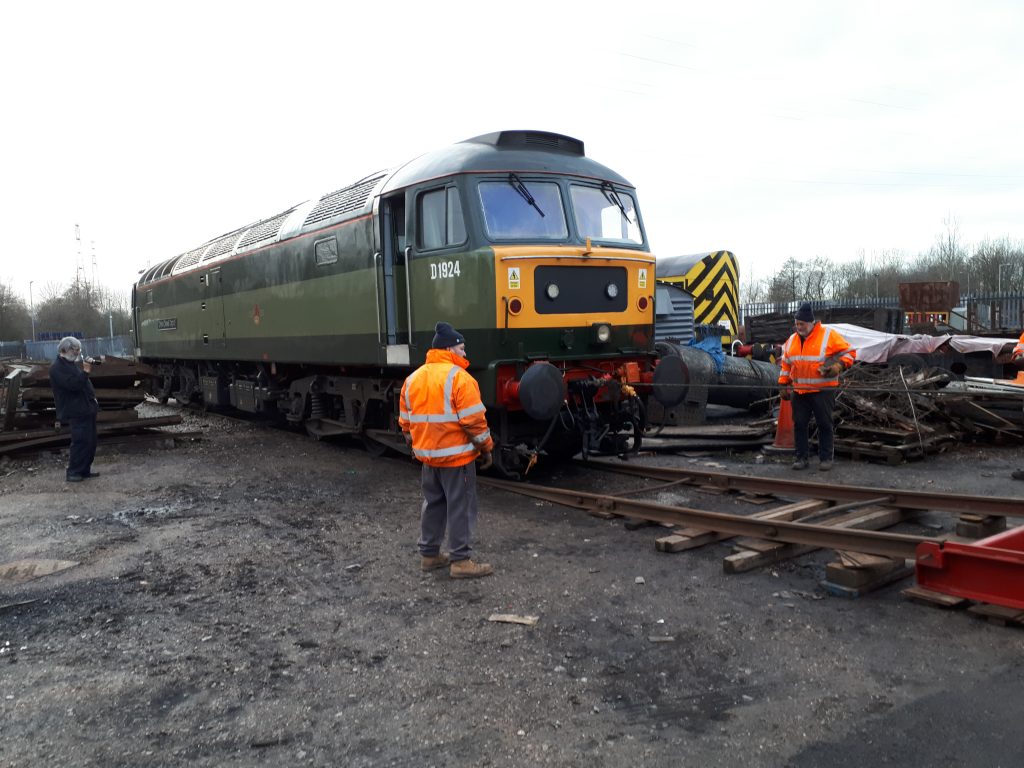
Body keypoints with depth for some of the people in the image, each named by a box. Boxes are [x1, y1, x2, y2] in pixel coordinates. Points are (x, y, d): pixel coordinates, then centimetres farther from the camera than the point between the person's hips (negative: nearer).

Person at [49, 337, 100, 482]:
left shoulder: (71, 364, 20)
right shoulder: (57, 368, -10)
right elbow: (73, 384, -23)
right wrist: (86, 371, -22)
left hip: (87, 409, 10)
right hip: (76, 412, -10)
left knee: (91, 442, 10)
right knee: (81, 442, -11)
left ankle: (85, 470, 17)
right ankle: (73, 472, -4)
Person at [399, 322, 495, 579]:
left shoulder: (412, 379, 7)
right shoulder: (459, 377, -15)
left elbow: (405, 421, 12)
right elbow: (474, 420, -17)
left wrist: (415, 446, 24)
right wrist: (486, 448, -7)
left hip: (427, 456, 7)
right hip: (456, 456, -7)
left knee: (433, 504, 18)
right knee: (460, 508, 1)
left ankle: (428, 554, 26)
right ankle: (460, 561, 5)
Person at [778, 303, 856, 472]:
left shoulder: (829, 335, -6)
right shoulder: (792, 340, 10)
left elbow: (849, 352, -3)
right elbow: (786, 365, 17)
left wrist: (838, 366, -19)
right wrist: (783, 384, 13)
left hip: (823, 391, -5)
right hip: (799, 391, 5)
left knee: (824, 424, 3)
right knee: (799, 424, 6)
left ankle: (825, 458, 12)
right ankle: (801, 457, 16)